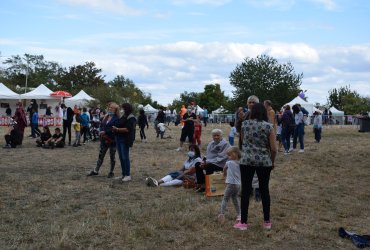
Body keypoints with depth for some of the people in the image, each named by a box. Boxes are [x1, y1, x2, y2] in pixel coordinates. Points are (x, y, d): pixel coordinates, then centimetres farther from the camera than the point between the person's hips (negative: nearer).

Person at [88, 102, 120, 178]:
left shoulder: (116, 118, -11)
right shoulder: (105, 117, 9)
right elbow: (101, 126, 12)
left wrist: (105, 132, -21)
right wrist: (101, 132, -8)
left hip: (112, 140, -6)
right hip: (104, 140, 6)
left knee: (112, 156, 8)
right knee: (100, 155, 12)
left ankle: (111, 172, 20)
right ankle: (96, 171, 20)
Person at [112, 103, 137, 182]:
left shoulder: (131, 118, -11)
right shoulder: (123, 117, 15)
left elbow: (127, 129, -20)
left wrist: (117, 129, -22)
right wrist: (114, 129, 4)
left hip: (125, 140, -9)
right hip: (119, 139, 9)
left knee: (125, 157, -6)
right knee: (121, 157, 11)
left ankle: (128, 175, 0)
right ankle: (123, 174, 19)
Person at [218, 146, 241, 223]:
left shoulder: (229, 163, -7)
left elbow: (224, 169, 12)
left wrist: (225, 175, 33)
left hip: (231, 184, -6)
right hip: (238, 184, 6)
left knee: (225, 199, -1)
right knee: (235, 199, 18)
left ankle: (222, 213, -14)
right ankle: (239, 215, 16)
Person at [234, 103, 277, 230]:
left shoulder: (244, 124, 3)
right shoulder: (269, 126, -3)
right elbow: (273, 148, -4)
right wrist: (272, 161, 12)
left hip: (247, 161, 0)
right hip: (264, 162, 0)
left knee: (245, 191, 5)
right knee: (264, 190, 11)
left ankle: (243, 222, 8)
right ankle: (267, 222, 19)